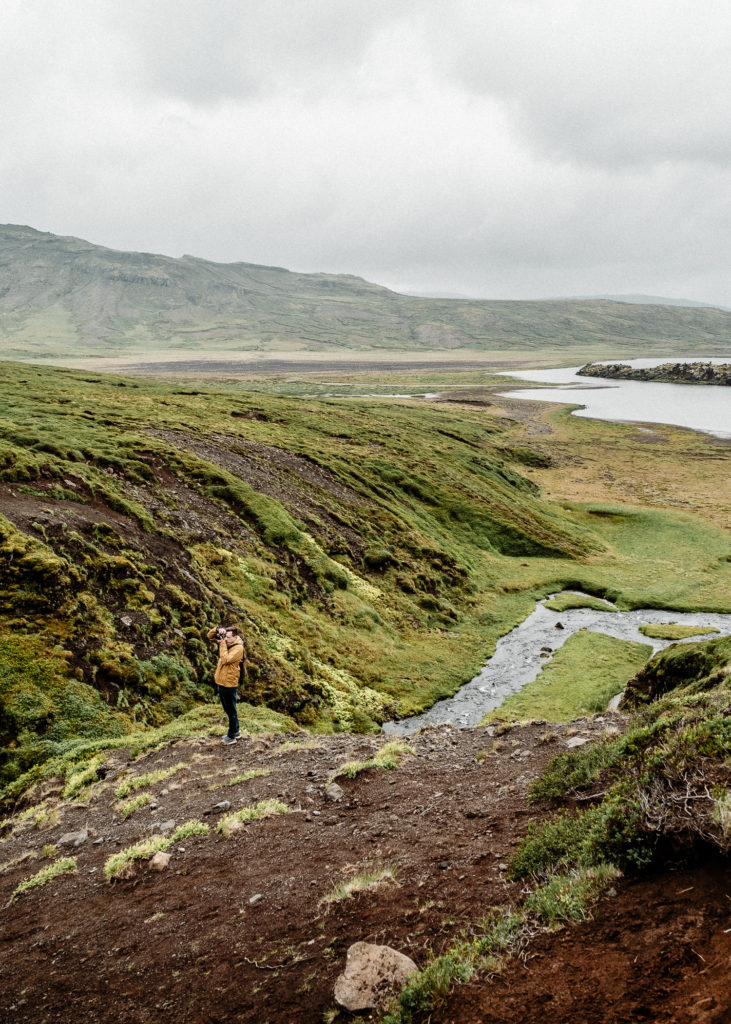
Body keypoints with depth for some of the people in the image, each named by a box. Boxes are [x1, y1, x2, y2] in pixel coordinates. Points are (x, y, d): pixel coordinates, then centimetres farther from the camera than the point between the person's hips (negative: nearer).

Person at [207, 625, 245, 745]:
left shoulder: (238, 648, -20)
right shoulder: (226, 642, 3)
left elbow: (225, 660, -31)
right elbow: (210, 636, 8)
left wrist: (222, 644, -24)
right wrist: (217, 629, -11)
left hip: (229, 685, -9)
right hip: (220, 682, 9)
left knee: (231, 711, 7)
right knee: (228, 710, 21)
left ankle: (232, 736, 20)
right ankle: (236, 732, 36)